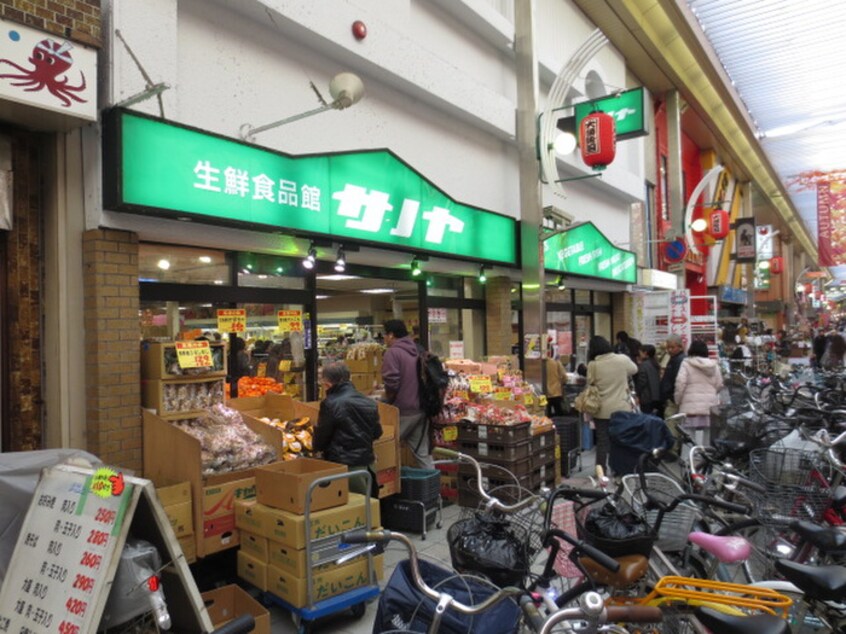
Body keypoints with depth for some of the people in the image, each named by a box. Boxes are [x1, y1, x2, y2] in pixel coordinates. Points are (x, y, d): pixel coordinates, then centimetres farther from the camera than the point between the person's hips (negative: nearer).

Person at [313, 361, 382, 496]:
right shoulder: (369, 403, 4)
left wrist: (316, 447, 18)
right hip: (367, 464, 6)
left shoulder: (330, 404, -14)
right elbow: (377, 433, 14)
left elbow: (320, 438, -5)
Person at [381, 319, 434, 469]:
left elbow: (392, 382, -21)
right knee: (423, 451, 13)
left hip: (403, 411, -7)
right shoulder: (417, 350, 12)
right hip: (421, 408, 8)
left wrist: (388, 400, -3)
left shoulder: (393, 352, -13)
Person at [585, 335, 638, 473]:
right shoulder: (623, 359, -5)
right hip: (622, 408, 1)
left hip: (602, 410, -1)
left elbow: (590, 386, -2)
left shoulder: (593, 365, -11)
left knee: (602, 441, 6)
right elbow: (634, 370, 16)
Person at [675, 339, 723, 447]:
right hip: (710, 405, 4)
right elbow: (719, 385, 9)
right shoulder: (714, 365, 9)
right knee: (708, 436, 10)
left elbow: (680, 383, -10)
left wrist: (678, 400, 1)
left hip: (691, 405, -4)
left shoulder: (686, 363, -4)